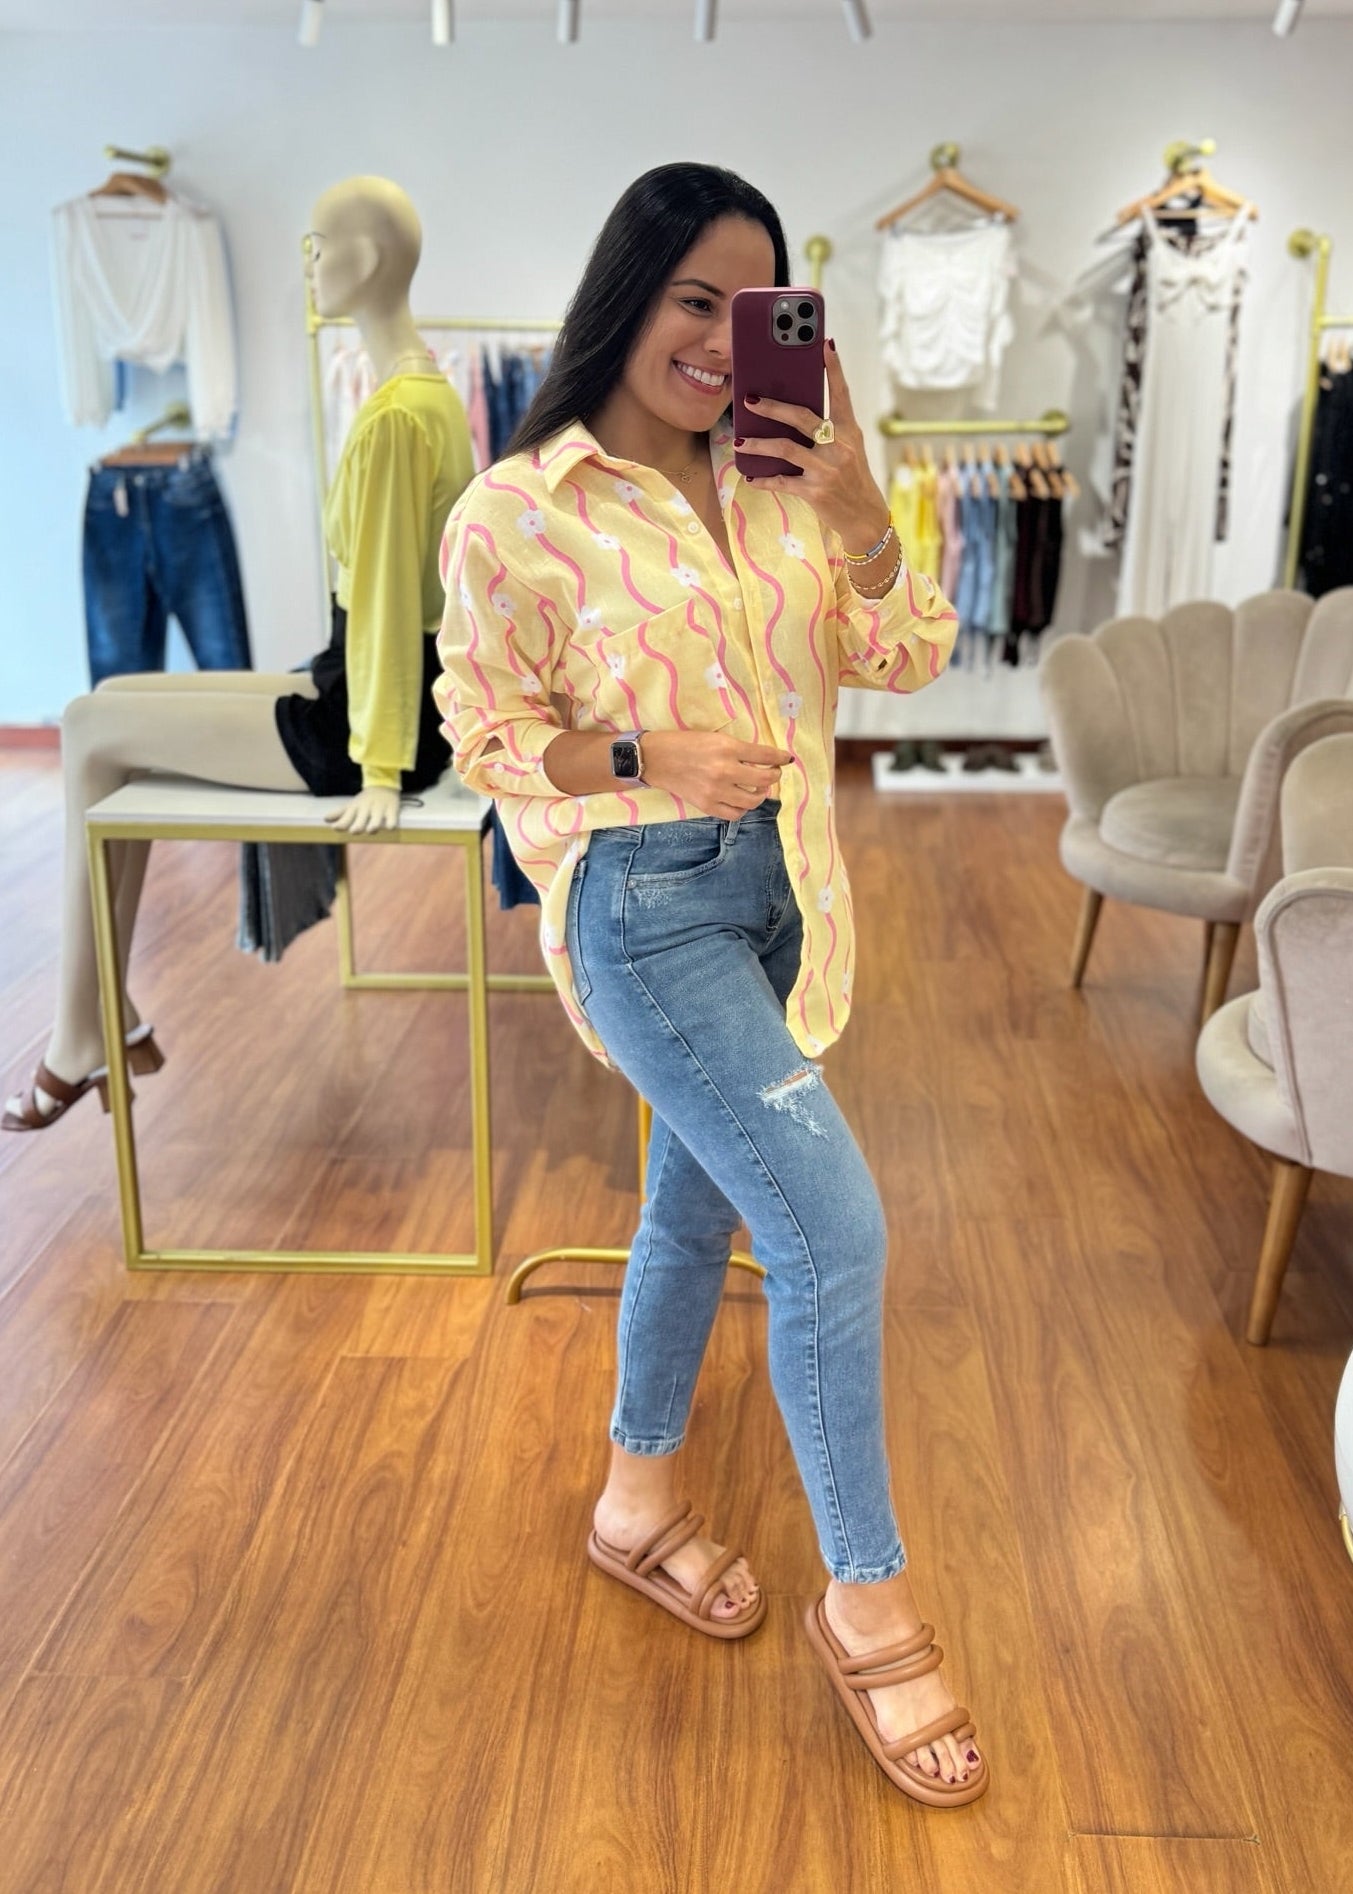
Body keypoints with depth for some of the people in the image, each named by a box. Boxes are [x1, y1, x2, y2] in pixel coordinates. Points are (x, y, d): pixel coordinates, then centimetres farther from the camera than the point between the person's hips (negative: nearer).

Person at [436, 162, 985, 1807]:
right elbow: (486, 742, -7)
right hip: (642, 906, -6)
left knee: (700, 1202, 18)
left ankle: (638, 1498, 41)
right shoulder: (519, 511, -11)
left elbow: (908, 659, 0)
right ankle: (865, 1600, 9)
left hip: (774, 885, 7)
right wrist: (657, 761, -22)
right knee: (832, 1225, -12)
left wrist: (855, 508, -17)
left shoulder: (773, 482, 5)